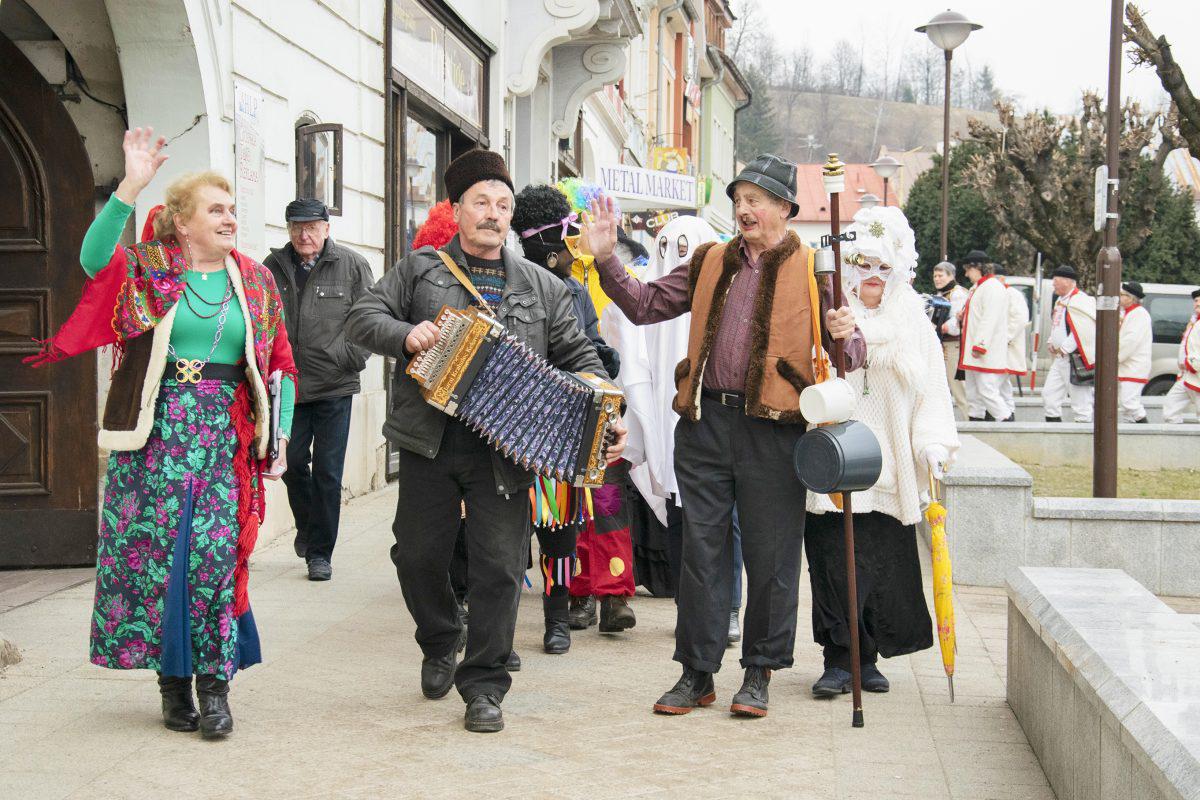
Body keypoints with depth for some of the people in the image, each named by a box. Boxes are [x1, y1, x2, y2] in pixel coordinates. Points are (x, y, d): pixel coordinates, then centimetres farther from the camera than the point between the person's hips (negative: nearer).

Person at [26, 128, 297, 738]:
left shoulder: (255, 282, 11)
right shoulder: (147, 270, 3)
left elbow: (280, 364, 14)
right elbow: (94, 258, -19)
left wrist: (279, 434, 3)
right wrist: (131, 186, -28)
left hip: (225, 435, 1)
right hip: (156, 431, -1)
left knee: (217, 556, -4)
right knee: (157, 551, 1)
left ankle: (215, 685, 4)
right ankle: (172, 681, 14)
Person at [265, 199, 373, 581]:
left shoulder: (352, 265, -2)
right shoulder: (273, 266, 4)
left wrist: (350, 359, -6)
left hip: (334, 387, -2)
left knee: (327, 472, 1)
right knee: (293, 463, 9)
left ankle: (320, 552, 11)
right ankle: (306, 527, 35)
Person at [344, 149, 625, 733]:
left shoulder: (542, 288, 13)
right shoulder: (420, 269, 10)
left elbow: (578, 356, 12)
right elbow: (362, 318, 4)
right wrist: (406, 334, -16)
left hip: (504, 449, 0)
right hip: (428, 442, 0)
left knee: (499, 566, -3)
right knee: (418, 555, 6)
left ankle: (483, 686, 9)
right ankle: (439, 646, 34)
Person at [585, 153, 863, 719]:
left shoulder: (811, 270, 4)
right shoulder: (709, 263, 15)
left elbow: (849, 353, 4)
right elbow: (645, 306, 16)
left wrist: (844, 337, -19)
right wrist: (608, 260, 4)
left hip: (772, 431, -3)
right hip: (705, 423, 4)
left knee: (770, 555, 3)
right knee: (701, 549, 7)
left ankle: (759, 672, 17)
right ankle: (697, 672, 16)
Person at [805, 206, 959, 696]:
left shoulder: (913, 322, 14)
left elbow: (931, 391, 11)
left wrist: (933, 444, -2)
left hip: (890, 467, 3)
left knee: (885, 564, 3)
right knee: (836, 561, -7)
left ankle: (866, 658, 15)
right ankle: (838, 660, 1)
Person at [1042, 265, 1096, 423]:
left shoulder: (1080, 301, -14)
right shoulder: (1060, 301, 17)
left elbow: (1083, 330, -21)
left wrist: (1064, 348, -16)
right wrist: (1052, 343, 12)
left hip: (1075, 358, -10)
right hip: (1060, 358, 10)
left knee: (1080, 399, -5)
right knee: (1049, 394, 9)